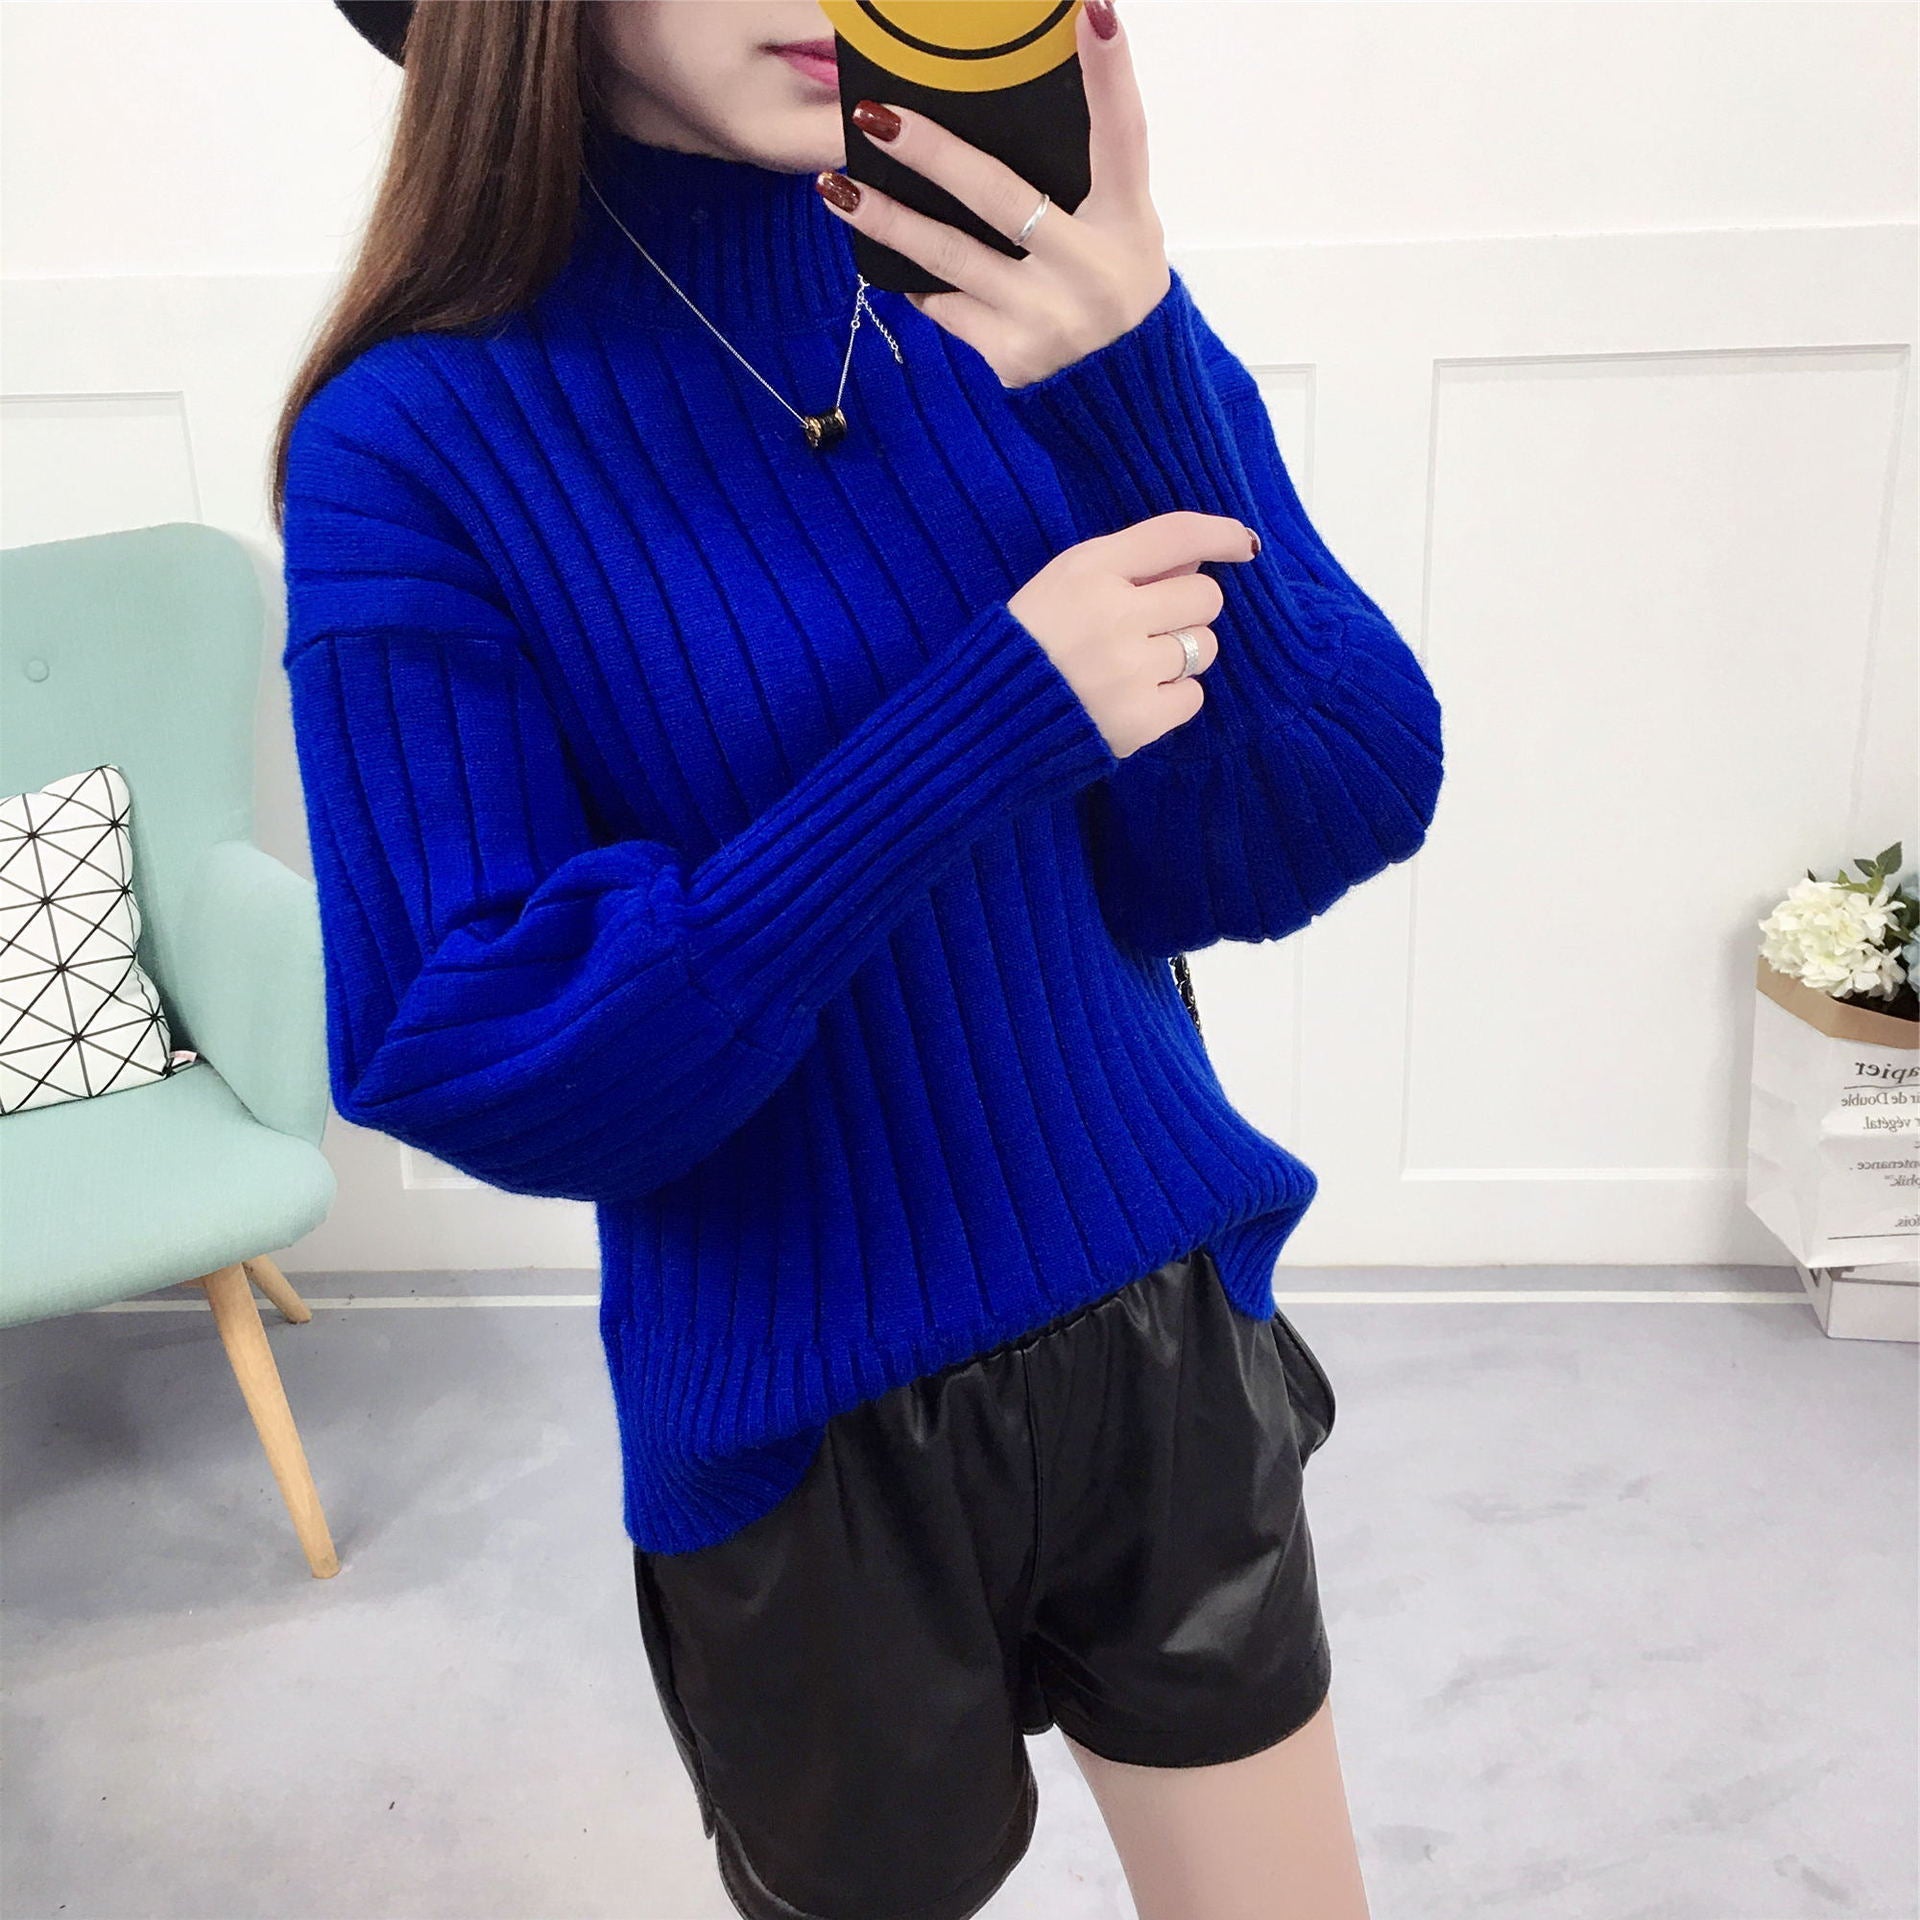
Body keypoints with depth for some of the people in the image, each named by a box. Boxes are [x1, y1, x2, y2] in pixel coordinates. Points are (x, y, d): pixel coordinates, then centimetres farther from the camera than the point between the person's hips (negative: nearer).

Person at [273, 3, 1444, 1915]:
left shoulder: (1043, 307, -6)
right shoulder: (422, 439, -14)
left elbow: (1311, 838, -11)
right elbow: (470, 1069, -19)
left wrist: (1141, 393, -27)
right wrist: (992, 727, -27)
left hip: (1168, 1340, 3)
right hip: (806, 1430, -2)